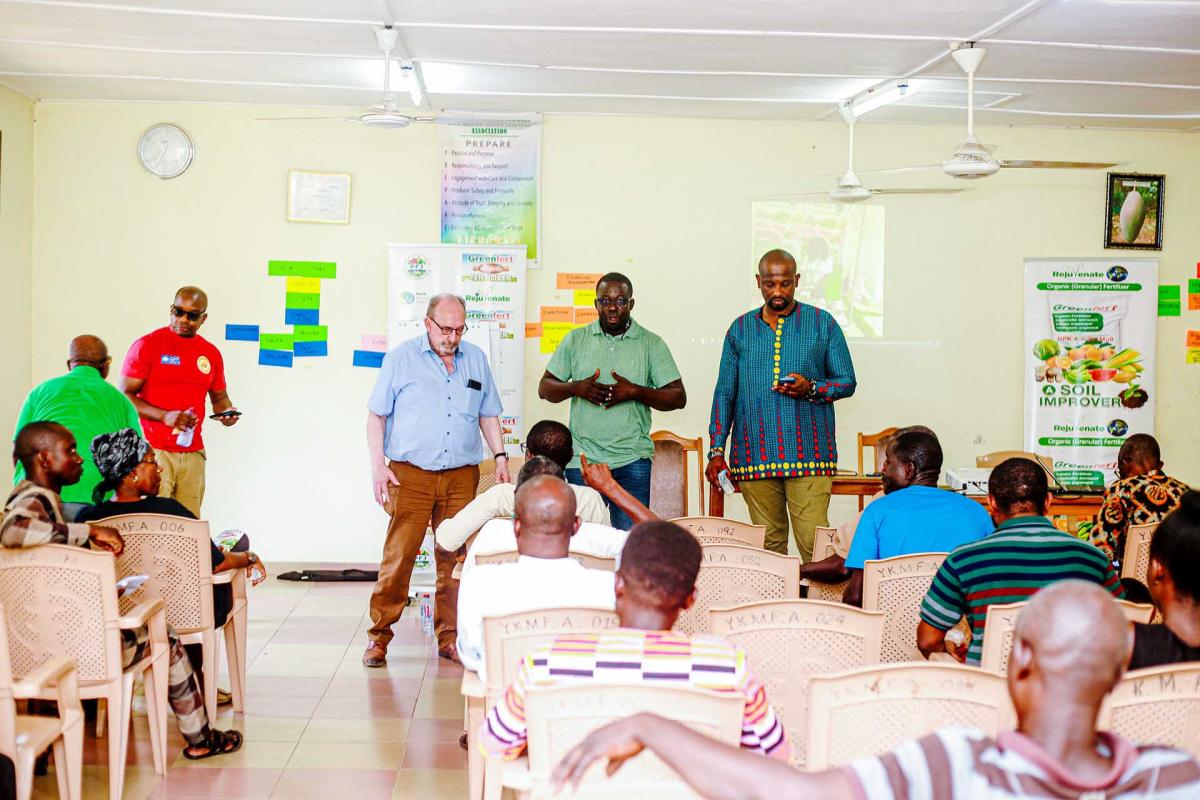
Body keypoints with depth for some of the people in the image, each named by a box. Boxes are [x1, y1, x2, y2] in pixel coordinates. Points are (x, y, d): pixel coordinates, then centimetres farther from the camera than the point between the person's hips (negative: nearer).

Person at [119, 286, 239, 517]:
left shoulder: (211, 353, 12)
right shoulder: (148, 344, -1)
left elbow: (219, 397, 25)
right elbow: (125, 396, -3)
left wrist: (226, 411, 1)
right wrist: (164, 416, -16)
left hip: (193, 452, 4)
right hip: (154, 450, -4)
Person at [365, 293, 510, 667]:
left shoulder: (476, 359, 13)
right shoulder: (401, 358, 3)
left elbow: (488, 414, 20)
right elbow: (376, 416, 4)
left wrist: (501, 456, 10)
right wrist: (378, 466, -5)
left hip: (462, 476, 3)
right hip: (410, 474, -3)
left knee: (455, 558, 3)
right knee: (398, 557, -6)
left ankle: (450, 637, 13)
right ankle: (379, 636, 4)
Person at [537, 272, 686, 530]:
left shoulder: (651, 344, 4)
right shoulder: (576, 339, 9)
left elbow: (678, 397, 1)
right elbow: (545, 388, 10)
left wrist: (635, 392, -14)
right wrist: (576, 388, -10)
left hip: (632, 460, -2)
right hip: (582, 459, 2)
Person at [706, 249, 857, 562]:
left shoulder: (823, 323, 7)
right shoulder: (740, 329, 12)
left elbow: (847, 382, 8)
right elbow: (724, 393, 12)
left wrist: (811, 389, -13)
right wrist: (717, 451, 4)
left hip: (809, 454, -2)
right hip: (754, 453, 2)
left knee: (814, 544, -9)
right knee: (767, 544, 5)